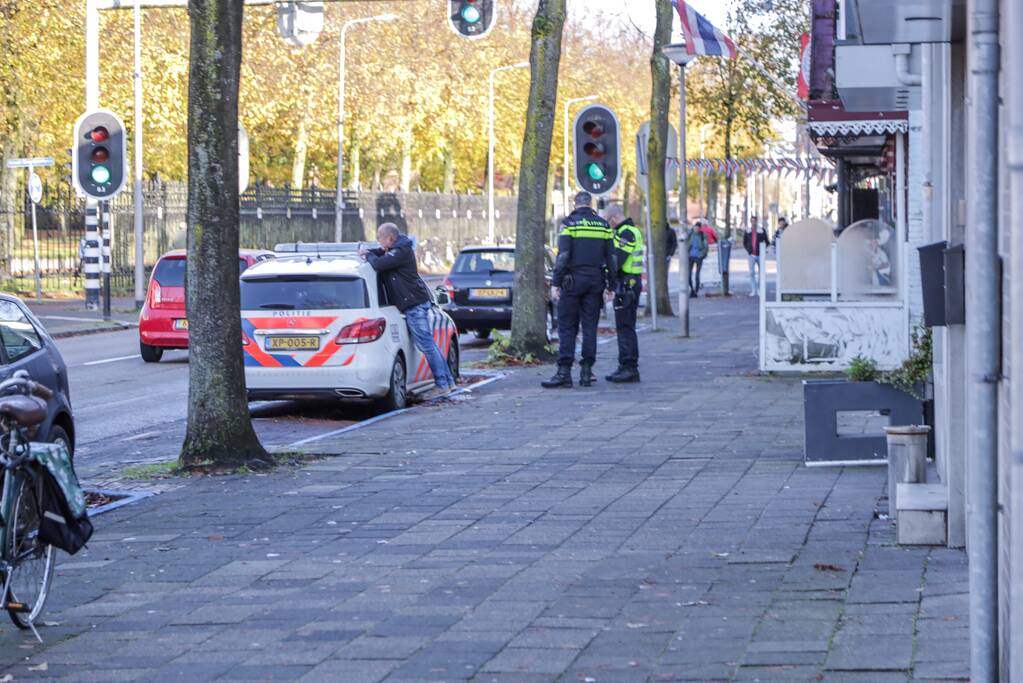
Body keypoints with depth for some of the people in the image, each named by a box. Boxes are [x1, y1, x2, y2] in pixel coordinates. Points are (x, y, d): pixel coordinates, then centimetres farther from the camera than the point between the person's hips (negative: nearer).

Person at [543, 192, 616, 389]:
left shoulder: (569, 223, -5)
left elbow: (563, 256, -11)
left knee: (567, 326, -2)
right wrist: (610, 286, 13)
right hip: (595, 281, 4)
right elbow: (610, 258, 8)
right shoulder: (603, 225, 8)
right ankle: (586, 372, 5)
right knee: (590, 326, 7)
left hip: (573, 280, -4)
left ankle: (564, 372, -9)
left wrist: (556, 284, -9)